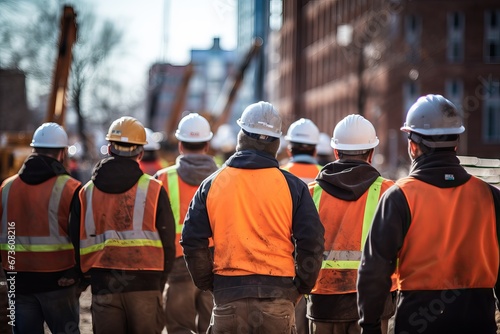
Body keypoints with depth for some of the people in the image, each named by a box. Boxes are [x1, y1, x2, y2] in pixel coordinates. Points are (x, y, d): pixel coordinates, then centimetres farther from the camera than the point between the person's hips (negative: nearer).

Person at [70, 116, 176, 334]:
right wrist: (159, 283, 12)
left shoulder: (86, 193, 6)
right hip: (144, 285, -2)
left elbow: (77, 244, 8)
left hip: (103, 287, 2)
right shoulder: (154, 190, -1)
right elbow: (167, 244, 1)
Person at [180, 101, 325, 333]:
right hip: (278, 297, -1)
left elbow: (192, 242, 2)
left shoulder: (211, 185, 3)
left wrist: (208, 284, 13)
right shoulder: (292, 186, 0)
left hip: (228, 297, 1)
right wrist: (300, 287, 9)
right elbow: (311, 243, -4)